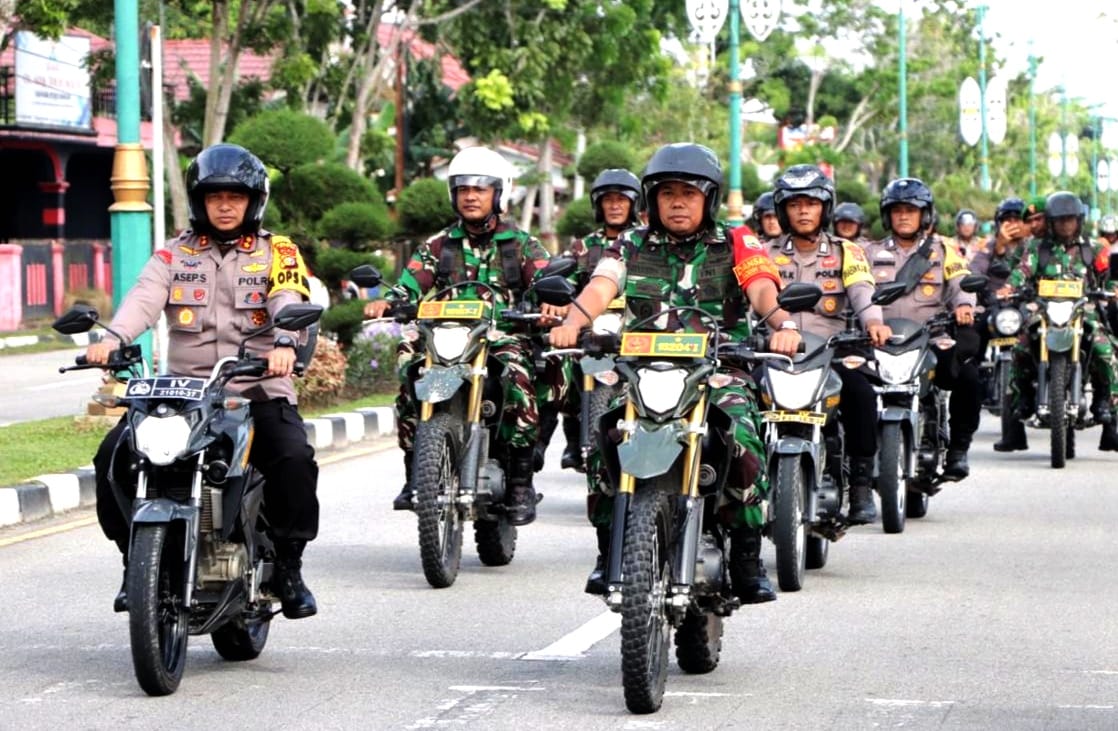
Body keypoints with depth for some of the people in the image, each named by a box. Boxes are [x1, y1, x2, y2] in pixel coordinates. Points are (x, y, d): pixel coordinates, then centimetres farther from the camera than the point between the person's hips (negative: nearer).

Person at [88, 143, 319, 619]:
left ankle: (287, 566, -10)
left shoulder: (276, 254, 10)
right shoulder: (174, 255, 14)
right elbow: (144, 299, -4)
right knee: (115, 454, -18)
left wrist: (285, 343, -34)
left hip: (259, 390, -2)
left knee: (294, 460, -28)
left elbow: (290, 302, -10)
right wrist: (113, 338, -26)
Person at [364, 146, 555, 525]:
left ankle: (521, 480, -27)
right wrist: (386, 303, -16)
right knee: (409, 359, -26)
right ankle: (414, 471, -17)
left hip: (504, 337, -3)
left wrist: (552, 301, -26)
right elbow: (410, 287, 6)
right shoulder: (438, 246, 18)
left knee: (516, 370, -35)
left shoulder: (522, 245, 12)